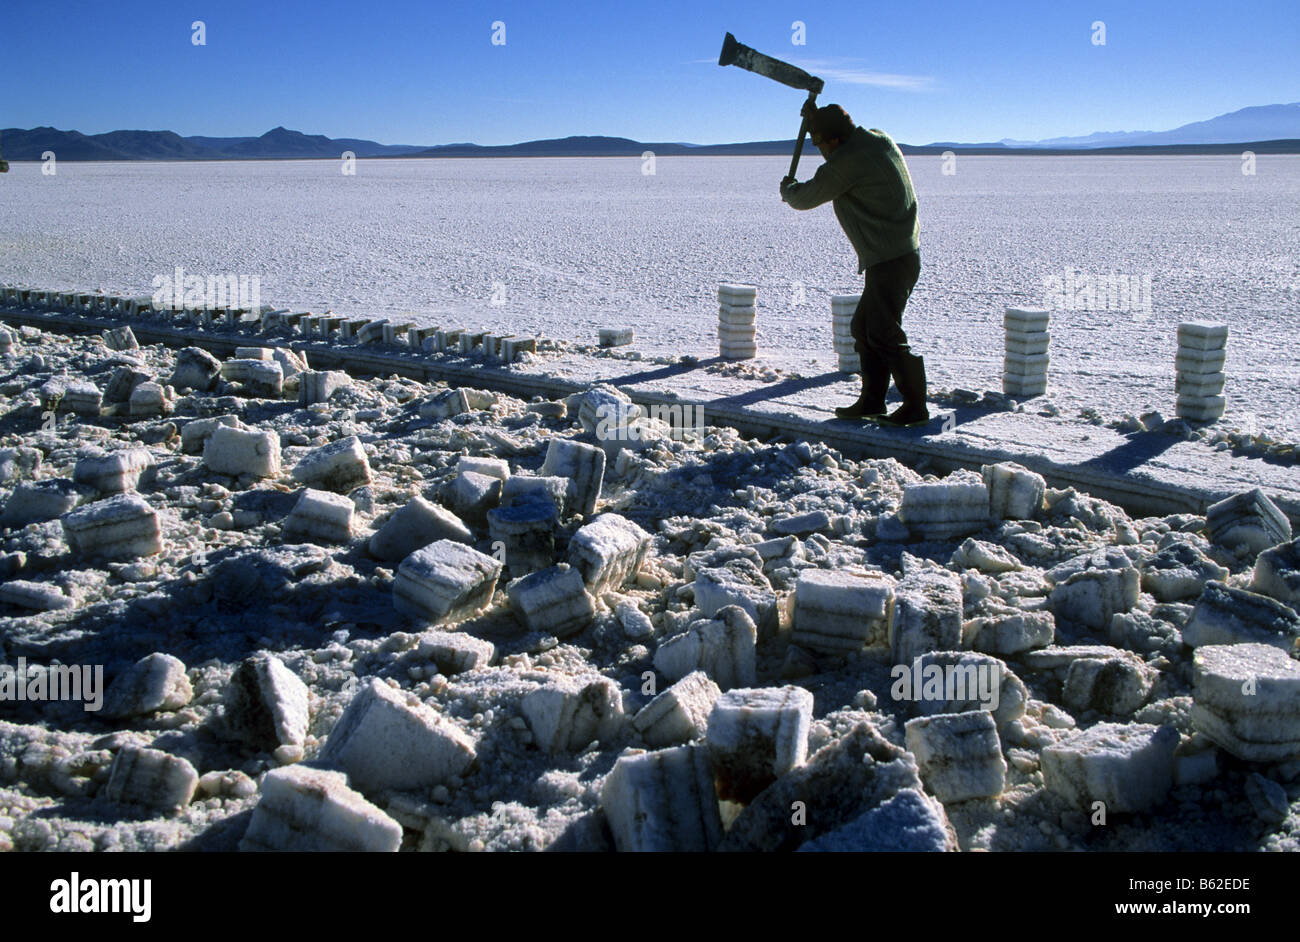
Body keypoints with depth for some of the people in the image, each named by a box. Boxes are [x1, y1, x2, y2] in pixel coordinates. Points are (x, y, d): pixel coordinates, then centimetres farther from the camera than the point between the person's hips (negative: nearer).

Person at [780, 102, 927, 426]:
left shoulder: (846, 161, -17)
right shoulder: (879, 139, 11)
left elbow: (805, 198, -5)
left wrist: (787, 188, 17)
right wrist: (818, 118, 30)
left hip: (889, 260, -10)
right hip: (905, 253, 10)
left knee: (884, 334, -6)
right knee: (865, 327, 15)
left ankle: (915, 407, -2)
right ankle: (871, 401, 19)